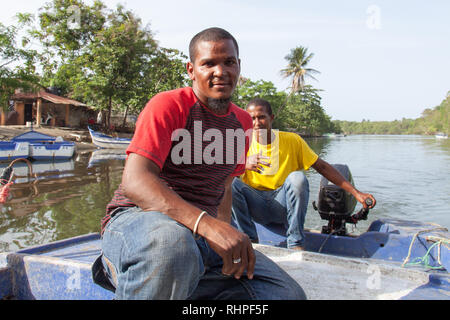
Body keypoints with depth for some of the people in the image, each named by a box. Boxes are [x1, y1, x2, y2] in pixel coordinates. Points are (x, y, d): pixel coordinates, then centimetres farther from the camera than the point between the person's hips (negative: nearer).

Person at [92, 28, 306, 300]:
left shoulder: (243, 122, 15)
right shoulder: (168, 105, -7)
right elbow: (134, 181, -21)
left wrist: (228, 240, 8)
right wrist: (208, 224, -34)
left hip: (202, 234, 8)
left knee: (290, 294, -6)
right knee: (171, 247, -45)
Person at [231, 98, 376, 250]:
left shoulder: (292, 140, -4)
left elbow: (322, 167, -2)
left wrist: (356, 193, -8)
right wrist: (243, 165, -34)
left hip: (283, 204, 0)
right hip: (256, 207, 1)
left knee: (297, 177, -29)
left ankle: (296, 244, -18)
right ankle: (250, 240, -14)